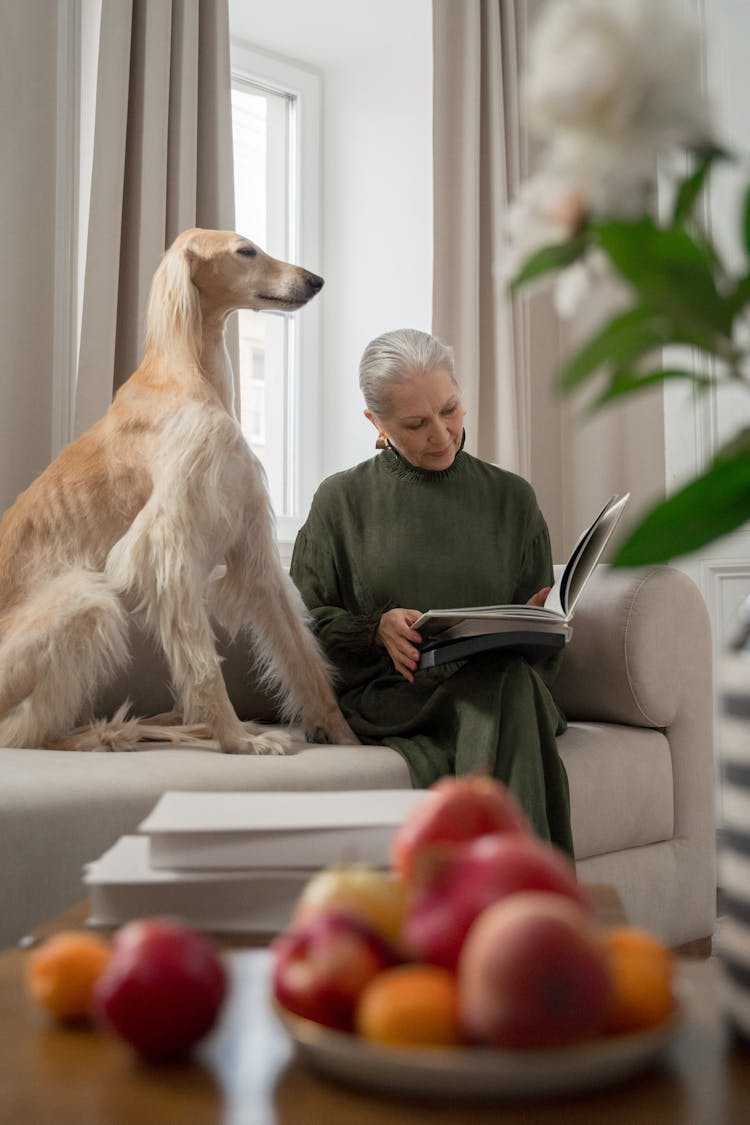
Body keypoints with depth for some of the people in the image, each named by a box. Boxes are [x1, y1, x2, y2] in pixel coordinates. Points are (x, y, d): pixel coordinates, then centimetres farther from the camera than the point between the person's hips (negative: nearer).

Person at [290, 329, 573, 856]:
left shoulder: (512, 497, 15)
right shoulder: (341, 499, 10)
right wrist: (377, 629, -12)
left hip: (504, 687, 2)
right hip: (385, 694, -2)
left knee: (509, 679, -36)